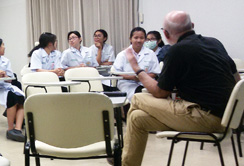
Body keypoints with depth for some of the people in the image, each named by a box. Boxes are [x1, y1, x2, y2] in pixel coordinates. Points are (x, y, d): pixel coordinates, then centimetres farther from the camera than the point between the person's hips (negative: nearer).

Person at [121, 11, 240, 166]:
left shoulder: (178, 50, -13)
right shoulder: (215, 42, 10)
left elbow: (160, 93, -4)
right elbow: (236, 79, 20)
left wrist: (136, 68, 8)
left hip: (205, 118, -8)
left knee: (138, 99, 3)